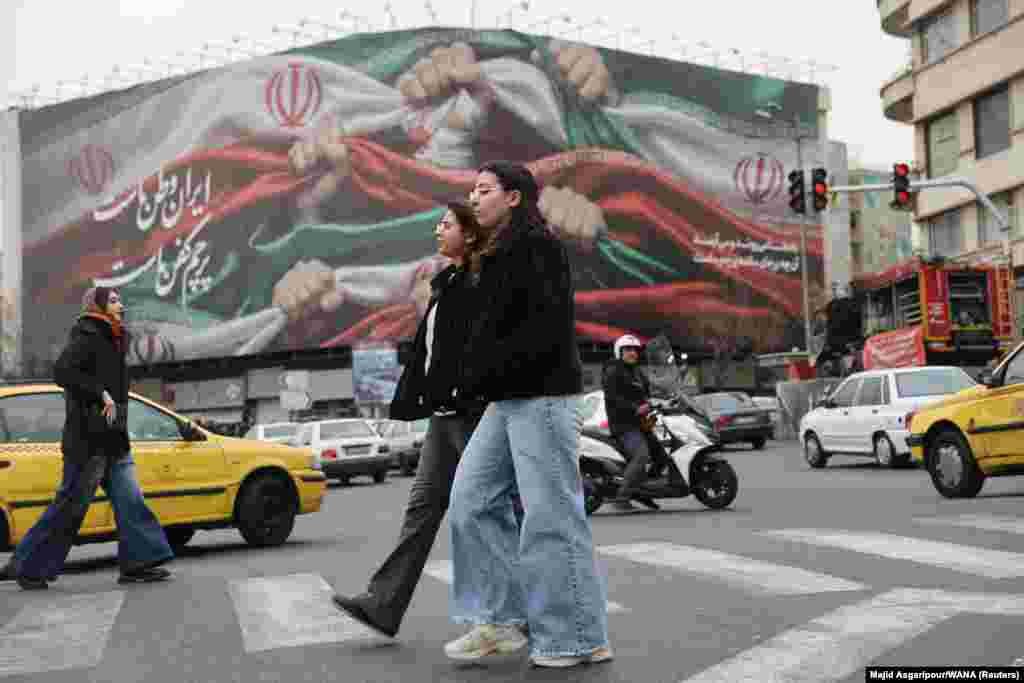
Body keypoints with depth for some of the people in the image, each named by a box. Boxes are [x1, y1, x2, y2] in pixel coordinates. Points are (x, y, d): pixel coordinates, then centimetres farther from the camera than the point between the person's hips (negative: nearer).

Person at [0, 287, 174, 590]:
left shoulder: (109, 343, 19)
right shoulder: (86, 338, -8)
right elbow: (62, 372, -23)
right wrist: (101, 393, -25)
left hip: (111, 440, 9)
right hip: (88, 439, -9)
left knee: (129, 500, 2)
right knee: (70, 505, -4)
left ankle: (137, 563, 2)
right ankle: (27, 567, 7)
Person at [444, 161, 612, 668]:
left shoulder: (537, 246, -10)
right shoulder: (501, 254, 19)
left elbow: (547, 328, -19)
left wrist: (479, 376, -18)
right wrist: (474, 380, 9)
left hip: (542, 397, -10)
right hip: (509, 400, 10)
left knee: (550, 516, -5)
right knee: (473, 500, 6)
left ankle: (579, 638, 6)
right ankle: (504, 618, 12)